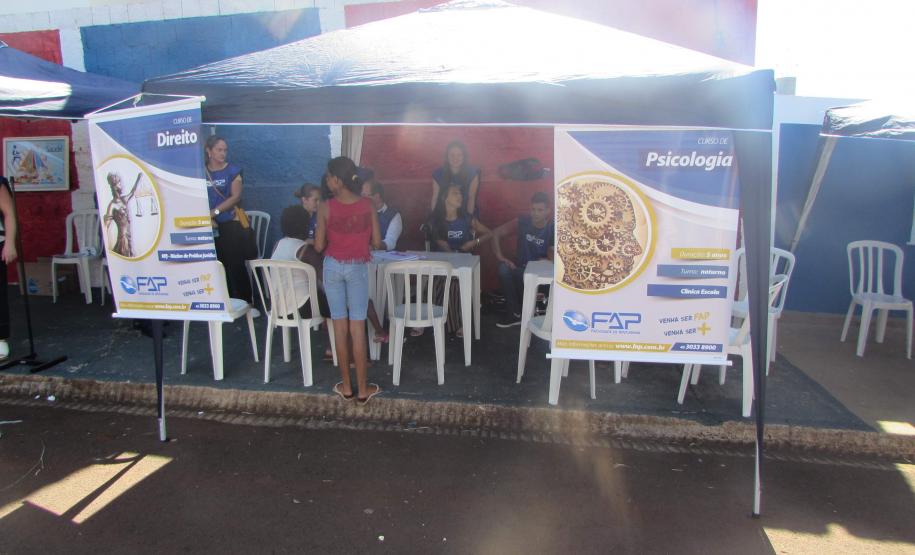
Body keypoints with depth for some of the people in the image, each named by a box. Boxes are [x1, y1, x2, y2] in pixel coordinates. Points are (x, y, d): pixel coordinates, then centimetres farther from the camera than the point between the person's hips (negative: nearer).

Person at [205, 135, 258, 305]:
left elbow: (236, 196, -8)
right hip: (210, 227, 2)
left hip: (231, 225, -2)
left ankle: (245, 303, 4)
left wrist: (215, 211, -15)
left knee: (236, 266, -3)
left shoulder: (232, 170, 1)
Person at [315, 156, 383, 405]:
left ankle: (346, 386, 17)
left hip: (333, 267, 0)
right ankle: (363, 389, 10)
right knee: (358, 328, 5)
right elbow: (376, 243, -3)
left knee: (340, 327, 9)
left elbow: (319, 246, -8)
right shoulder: (367, 206, -6)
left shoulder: (326, 208, -10)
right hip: (358, 268, 1)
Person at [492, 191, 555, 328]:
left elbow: (552, 258, -12)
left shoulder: (553, 228, -11)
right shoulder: (522, 222, -4)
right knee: (504, 269, -29)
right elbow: (496, 233, -3)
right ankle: (515, 313, -17)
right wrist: (500, 256, -14)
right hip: (521, 267, 3)